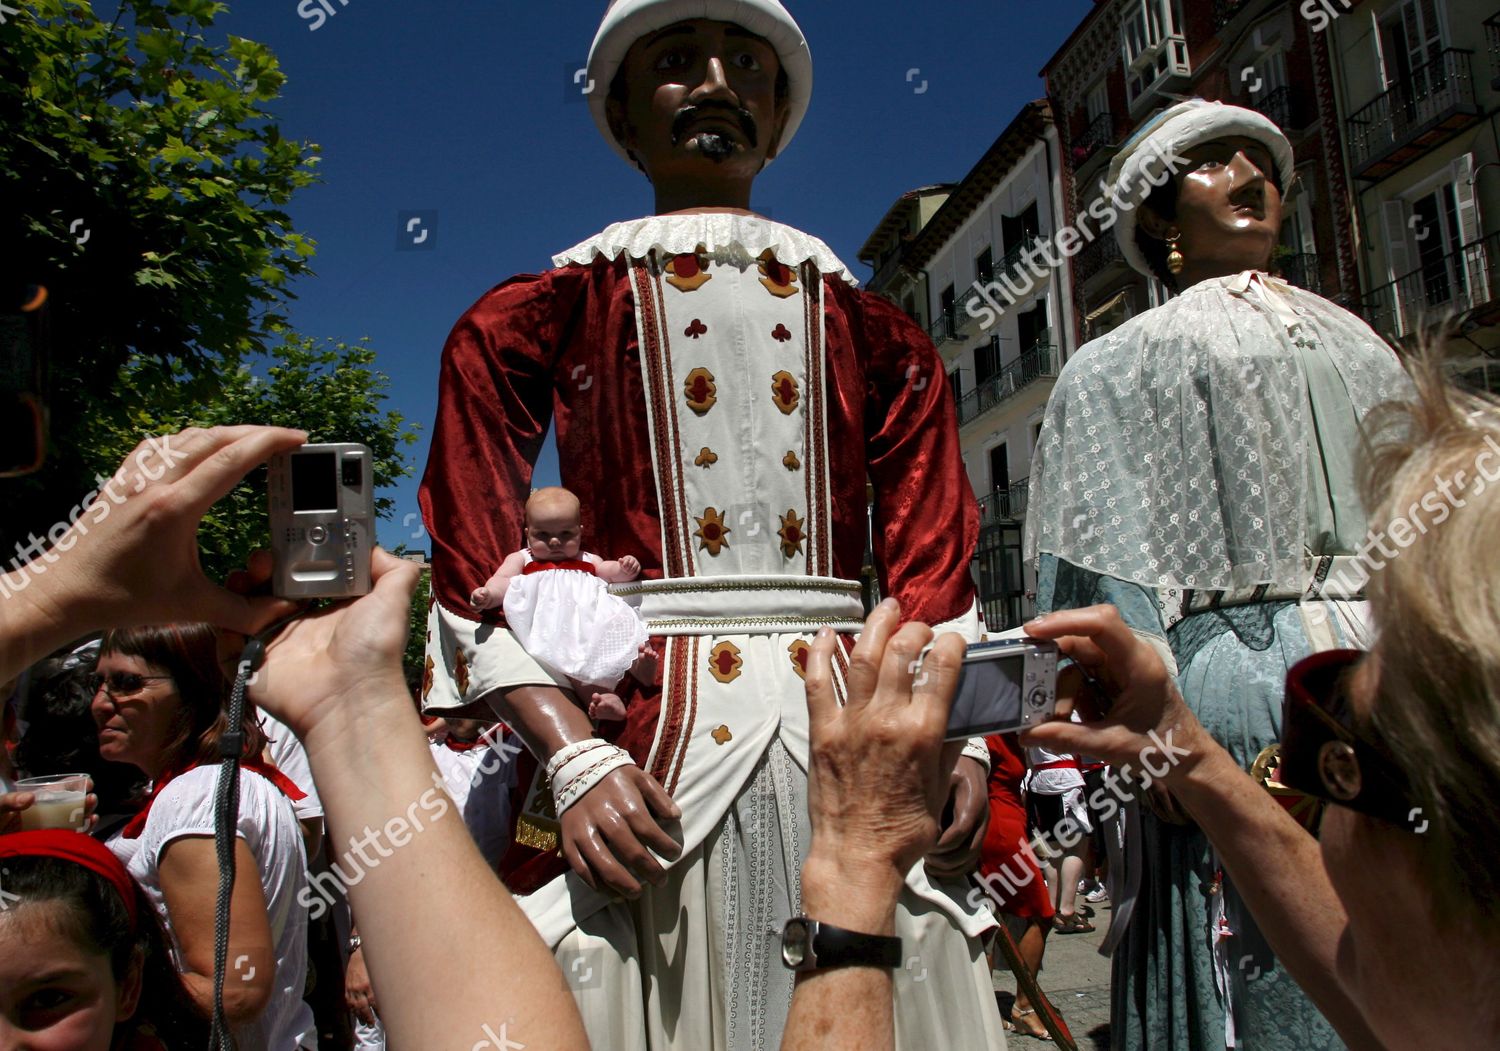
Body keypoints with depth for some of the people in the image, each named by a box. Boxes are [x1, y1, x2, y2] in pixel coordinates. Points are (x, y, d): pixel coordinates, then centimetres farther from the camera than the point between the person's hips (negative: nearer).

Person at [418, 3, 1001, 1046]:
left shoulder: (879, 336, 15)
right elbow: (478, 579, 1)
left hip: (857, 756, 3)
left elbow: (934, 571, 11)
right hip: (639, 753, -2)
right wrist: (574, 756, -12)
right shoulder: (535, 320, 9)